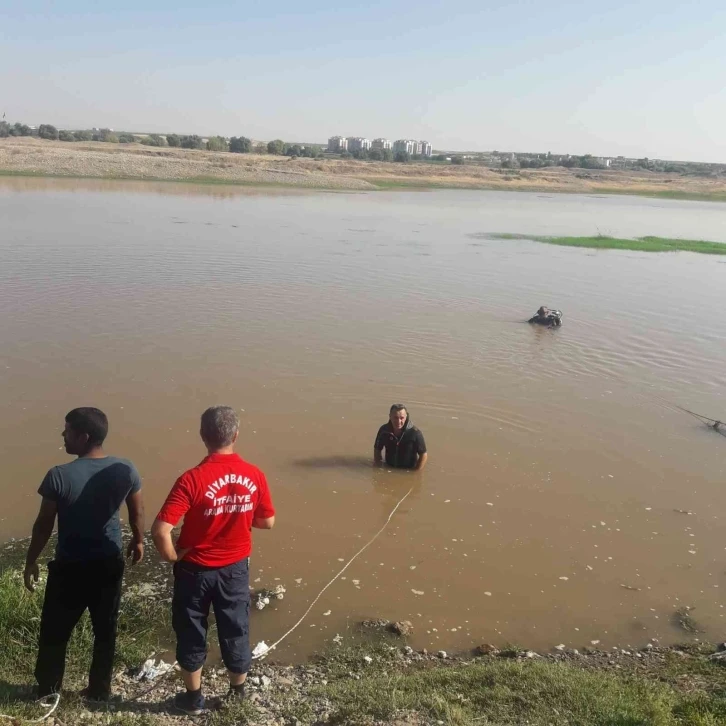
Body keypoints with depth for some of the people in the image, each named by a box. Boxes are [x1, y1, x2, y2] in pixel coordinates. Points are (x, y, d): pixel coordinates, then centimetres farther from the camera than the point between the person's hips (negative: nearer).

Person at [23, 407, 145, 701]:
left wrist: (31, 562, 4)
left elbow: (44, 525, -11)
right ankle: (100, 690, 34)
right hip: (109, 563, 3)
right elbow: (137, 513, 1)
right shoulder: (125, 470, -12)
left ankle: (48, 690, 38)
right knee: (105, 630, 19)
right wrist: (138, 541, 20)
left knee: (54, 631, 20)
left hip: (70, 567, -3)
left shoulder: (59, 476, -21)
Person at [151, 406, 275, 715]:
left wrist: (172, 557, -9)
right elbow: (267, 522, 0)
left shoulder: (192, 479, -23)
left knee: (192, 634, 18)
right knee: (236, 632, 20)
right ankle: (238, 692, 38)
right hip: (236, 567, 3)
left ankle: (194, 698, 34)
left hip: (196, 569, -3)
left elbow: (160, 530, -27)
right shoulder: (254, 475, -12)